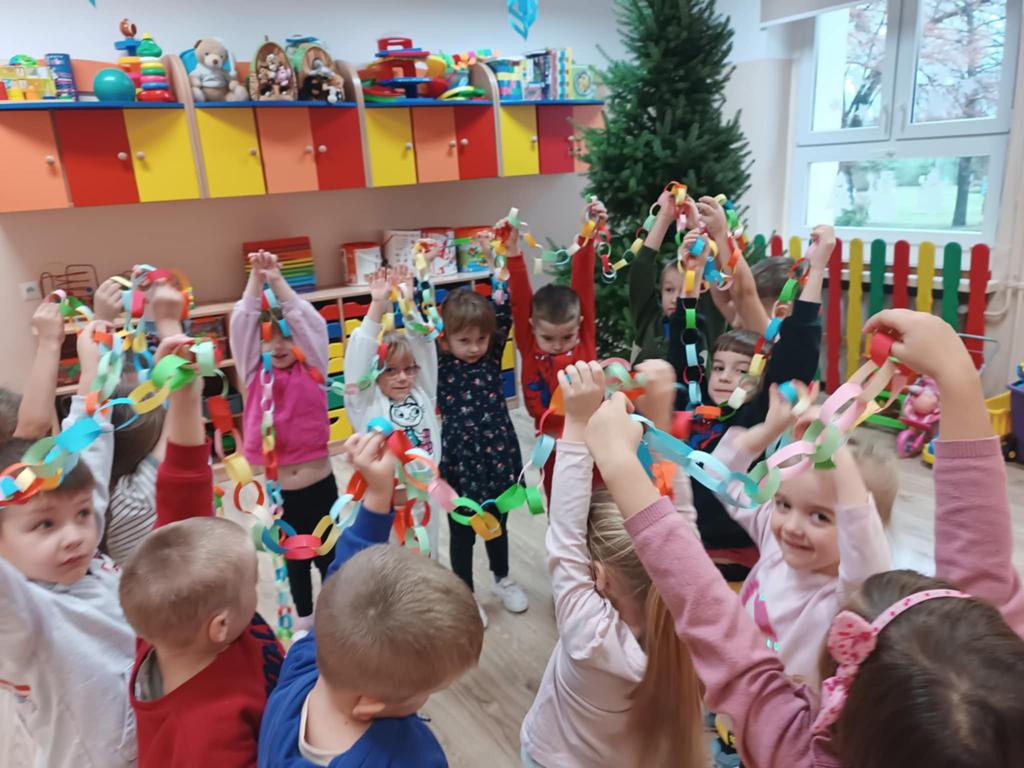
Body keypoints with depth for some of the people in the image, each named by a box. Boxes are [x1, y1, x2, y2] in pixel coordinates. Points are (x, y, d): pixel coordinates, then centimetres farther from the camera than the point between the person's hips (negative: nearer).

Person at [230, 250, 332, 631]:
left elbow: (310, 321, -13)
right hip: (277, 490, 1)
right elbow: (241, 324, -10)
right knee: (294, 557, 20)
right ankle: (304, 619, 41)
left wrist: (278, 280, -17)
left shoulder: (311, 370, -3)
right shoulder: (256, 375, -1)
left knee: (328, 554, 14)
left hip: (320, 484, -1)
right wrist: (256, 280, -17)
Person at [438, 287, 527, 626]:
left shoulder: (492, 356, -2)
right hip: (460, 461, -3)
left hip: (498, 456, 3)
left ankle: (503, 579, 47)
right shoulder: (439, 364, -9)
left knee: (497, 525, 23)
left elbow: (505, 313, -8)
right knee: (462, 534, 14)